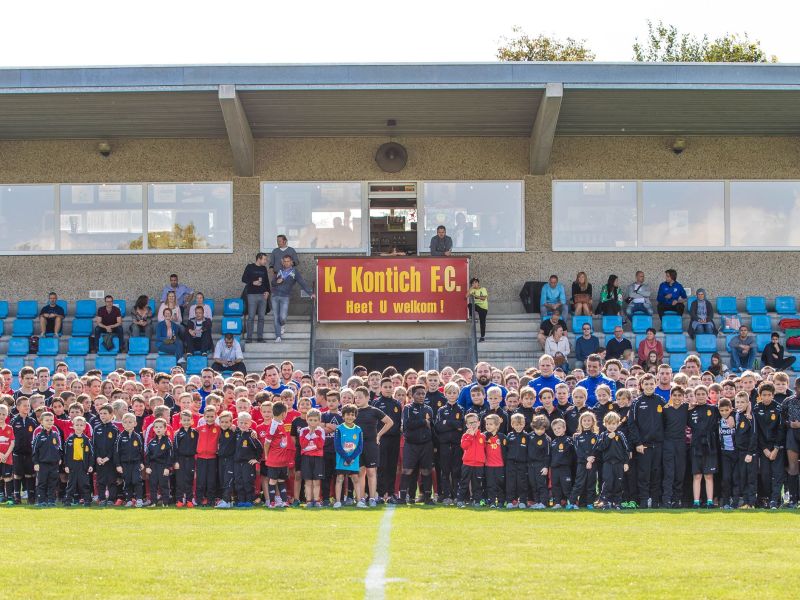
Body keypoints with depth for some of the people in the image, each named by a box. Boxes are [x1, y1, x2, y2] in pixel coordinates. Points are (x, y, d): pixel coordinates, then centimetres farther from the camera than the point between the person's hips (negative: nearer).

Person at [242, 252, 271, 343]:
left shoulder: (264, 268, 15)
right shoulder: (250, 267, 1)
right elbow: (244, 279, -1)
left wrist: (267, 291, 4)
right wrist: (253, 282, -16)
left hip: (263, 295, 5)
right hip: (252, 295, -4)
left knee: (261, 317, 3)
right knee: (251, 317, -6)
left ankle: (260, 337, 7)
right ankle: (249, 337, -3)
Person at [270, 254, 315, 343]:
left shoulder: (294, 272, 1)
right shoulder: (279, 271, 11)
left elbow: (302, 283, -4)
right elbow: (272, 282, 16)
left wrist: (310, 293, -12)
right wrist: (277, 282, -8)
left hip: (285, 297, -3)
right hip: (275, 296, 3)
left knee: (282, 317, -15)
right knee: (276, 317, 1)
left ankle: (283, 325, 20)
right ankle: (278, 337, 8)